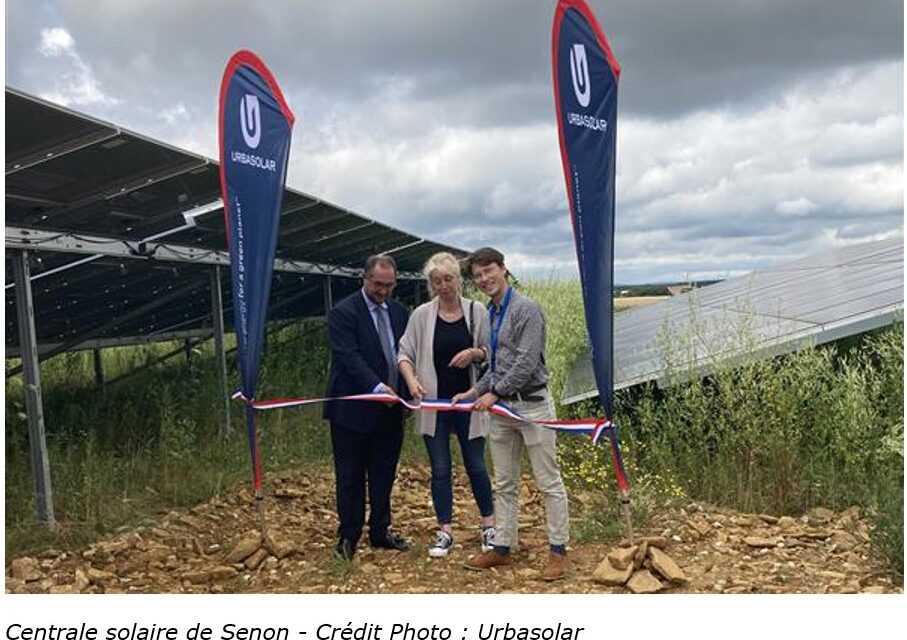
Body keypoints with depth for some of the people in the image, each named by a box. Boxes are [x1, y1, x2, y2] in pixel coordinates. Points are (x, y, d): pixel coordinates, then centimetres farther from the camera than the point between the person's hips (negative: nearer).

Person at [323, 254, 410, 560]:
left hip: (390, 409, 6)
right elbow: (349, 357, -19)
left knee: (384, 475, 13)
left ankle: (380, 531, 26)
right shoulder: (343, 313, -9)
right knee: (351, 477, 4)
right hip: (354, 409, -6)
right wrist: (376, 386, -29)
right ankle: (348, 537, 15)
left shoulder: (398, 312, 11)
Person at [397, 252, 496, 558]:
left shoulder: (476, 311, -2)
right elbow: (405, 353, 0)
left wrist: (474, 353, -16)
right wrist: (412, 380, -17)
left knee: (476, 465, 7)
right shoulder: (422, 314, -2)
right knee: (440, 469, 6)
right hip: (434, 402, 0)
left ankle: (489, 527, 23)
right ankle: (445, 532, 16)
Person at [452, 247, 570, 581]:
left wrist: (494, 393, -14)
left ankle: (558, 550, 10)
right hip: (501, 407, 8)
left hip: (532, 404, -8)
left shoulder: (526, 308, -12)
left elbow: (527, 362, -19)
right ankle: (502, 547, 22)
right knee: (505, 484, 13)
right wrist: (475, 391, 9)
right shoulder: (491, 313, 14)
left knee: (548, 482, 1)